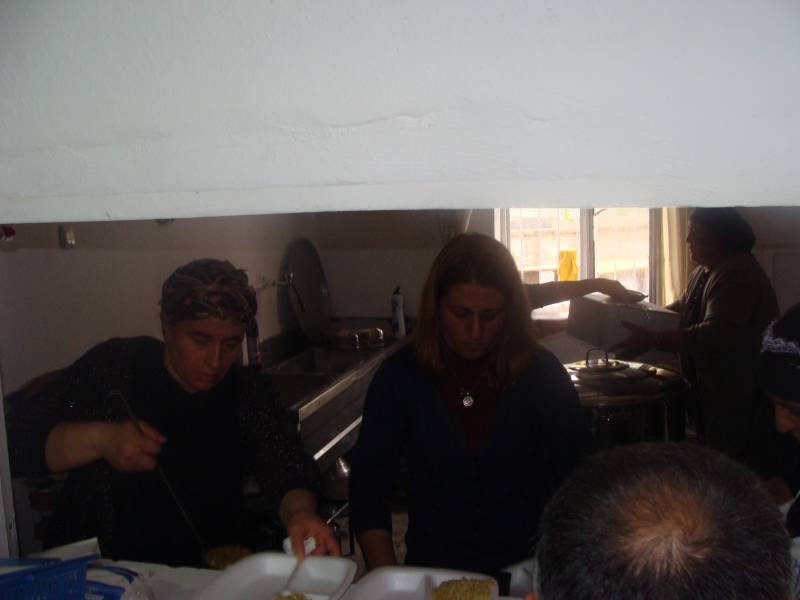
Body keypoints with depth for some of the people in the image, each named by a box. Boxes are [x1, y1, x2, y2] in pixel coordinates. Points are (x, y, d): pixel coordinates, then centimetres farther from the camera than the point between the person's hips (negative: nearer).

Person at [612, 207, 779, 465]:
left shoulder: (737, 275, -21)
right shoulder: (703, 272, 11)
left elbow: (716, 334, -32)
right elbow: (682, 308, 25)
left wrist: (653, 340, -33)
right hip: (711, 392, 10)